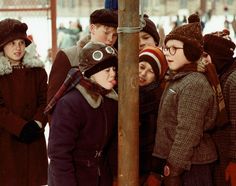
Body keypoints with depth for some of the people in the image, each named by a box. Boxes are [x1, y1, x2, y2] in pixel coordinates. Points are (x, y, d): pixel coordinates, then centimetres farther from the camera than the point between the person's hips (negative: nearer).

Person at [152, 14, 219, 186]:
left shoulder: (194, 84, -17)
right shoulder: (177, 79, 13)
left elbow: (188, 133, -22)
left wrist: (173, 168, -20)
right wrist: (170, 164, 13)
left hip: (191, 165, -9)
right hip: (177, 161, 9)